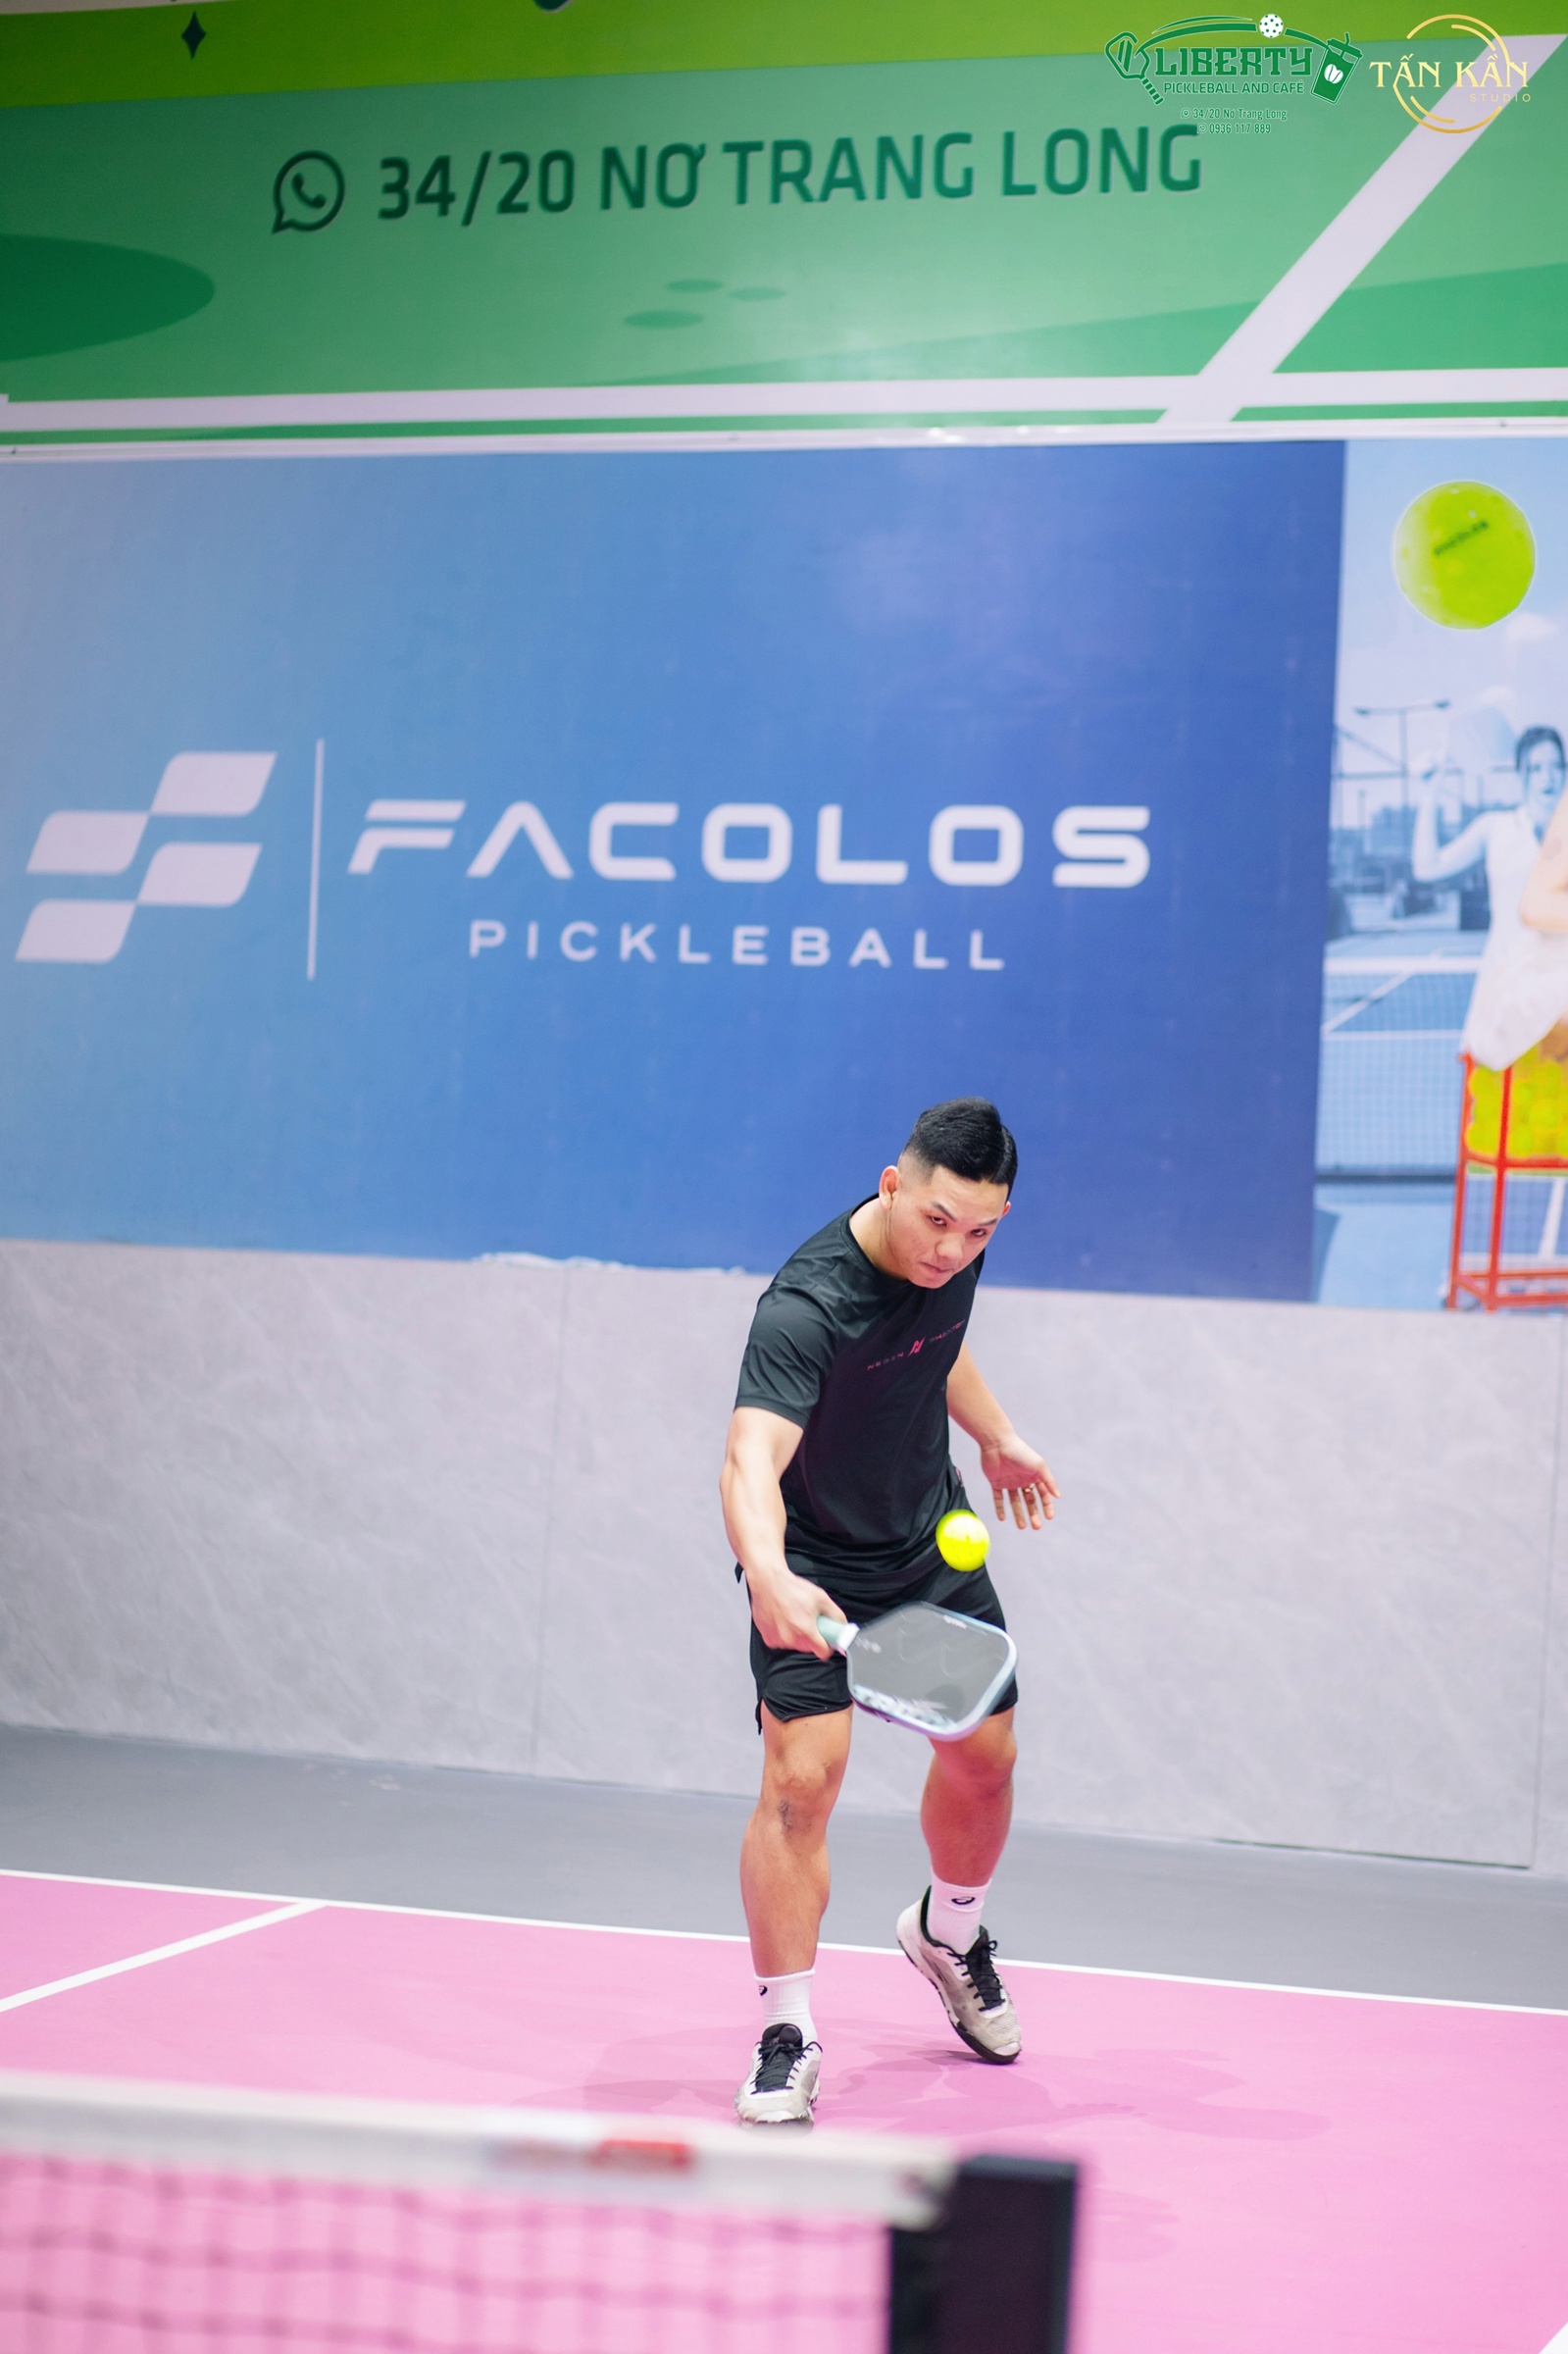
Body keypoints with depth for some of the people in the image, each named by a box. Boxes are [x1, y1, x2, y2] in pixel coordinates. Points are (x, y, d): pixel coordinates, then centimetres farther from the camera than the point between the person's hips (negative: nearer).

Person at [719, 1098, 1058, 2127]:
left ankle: (950, 1934, 43)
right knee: (803, 1775, -19)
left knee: (983, 1754, 12)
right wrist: (769, 1575, -65)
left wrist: (997, 1435, 15)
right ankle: (788, 2036, -6)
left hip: (932, 1536, 7)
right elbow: (751, 1461, -48)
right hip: (814, 1564, -6)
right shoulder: (806, 1308, -35)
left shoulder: (956, 1251, -11)